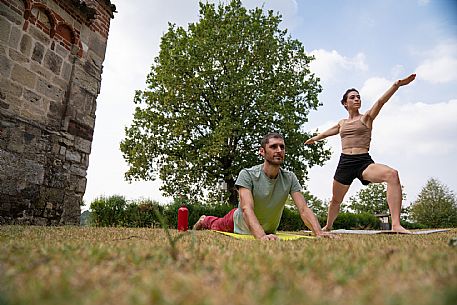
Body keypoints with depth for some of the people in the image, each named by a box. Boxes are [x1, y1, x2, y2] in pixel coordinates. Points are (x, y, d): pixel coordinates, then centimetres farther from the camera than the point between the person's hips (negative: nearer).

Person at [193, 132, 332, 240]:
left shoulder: (290, 178, -24)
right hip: (239, 225, -4)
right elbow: (247, 208, -47)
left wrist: (319, 232, -49)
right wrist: (261, 235, -63)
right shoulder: (247, 174, -35)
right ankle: (205, 220, 61)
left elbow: (304, 209, -30)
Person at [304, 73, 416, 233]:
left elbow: (381, 101, -10)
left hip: (364, 162, -3)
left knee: (392, 174, -33)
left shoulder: (366, 117, 7)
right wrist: (314, 138, 52)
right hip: (344, 163, 4)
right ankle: (328, 226, 41)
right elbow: (330, 131, 36)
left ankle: (396, 225, -36)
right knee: (335, 200, 14)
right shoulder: (342, 123, 17)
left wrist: (397, 84, -26)